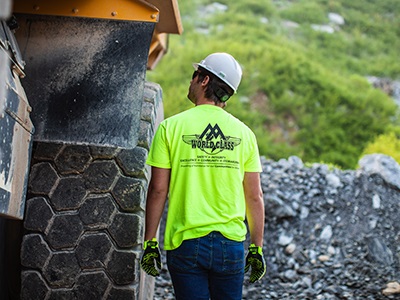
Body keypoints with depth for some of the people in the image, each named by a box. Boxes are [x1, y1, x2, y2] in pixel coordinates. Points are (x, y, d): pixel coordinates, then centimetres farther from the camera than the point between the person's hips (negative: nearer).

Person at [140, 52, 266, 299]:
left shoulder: (172, 127, -3)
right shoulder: (243, 133, 3)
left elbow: (158, 190, -5)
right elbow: (255, 197, 3)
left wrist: (150, 243, 2)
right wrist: (257, 248, 10)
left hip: (186, 242, -2)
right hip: (231, 243, 2)